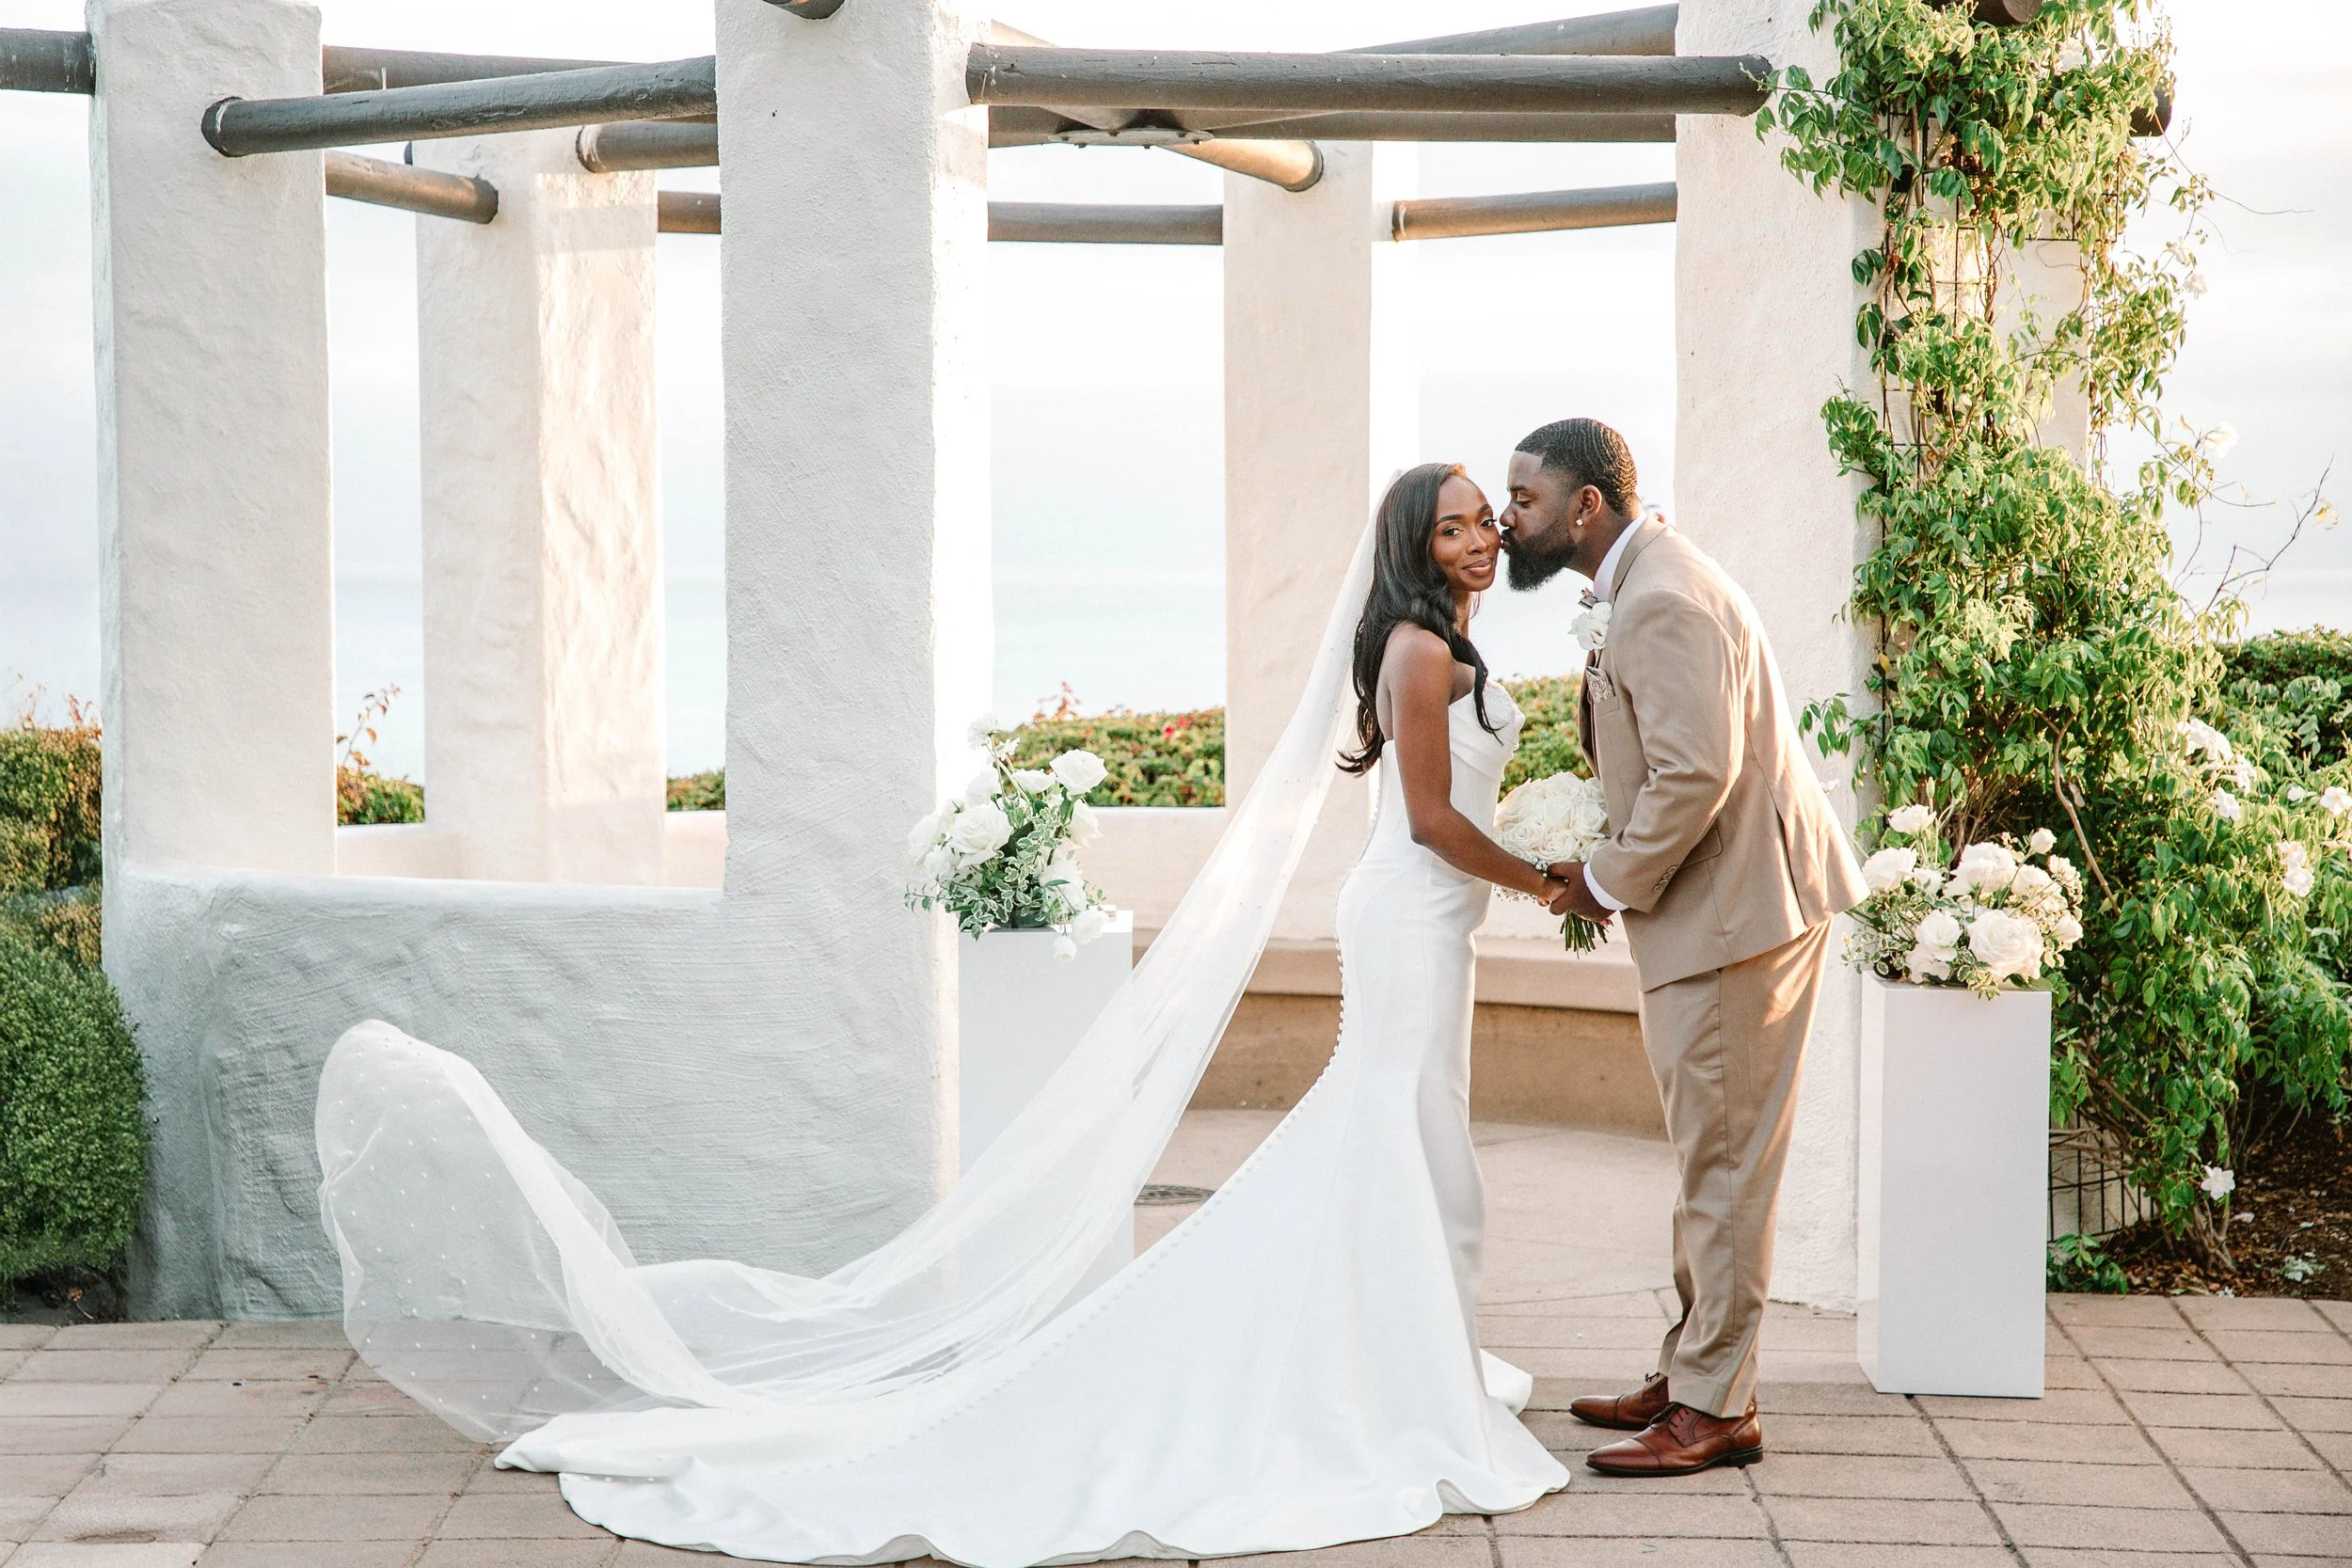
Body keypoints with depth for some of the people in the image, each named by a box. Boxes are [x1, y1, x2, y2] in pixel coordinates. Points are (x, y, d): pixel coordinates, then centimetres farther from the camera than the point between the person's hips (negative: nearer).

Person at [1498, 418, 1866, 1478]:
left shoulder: (1662, 602, -20)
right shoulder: (1639, 586, 14)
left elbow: (1695, 776, -27)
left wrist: (1613, 886, -14)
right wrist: (1610, 872, 9)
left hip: (1738, 909, -11)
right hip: (1715, 902, 11)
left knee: (1724, 1163, -3)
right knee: (1709, 1158, 17)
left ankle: (1715, 1411, 4)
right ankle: (1691, 1375, 27)